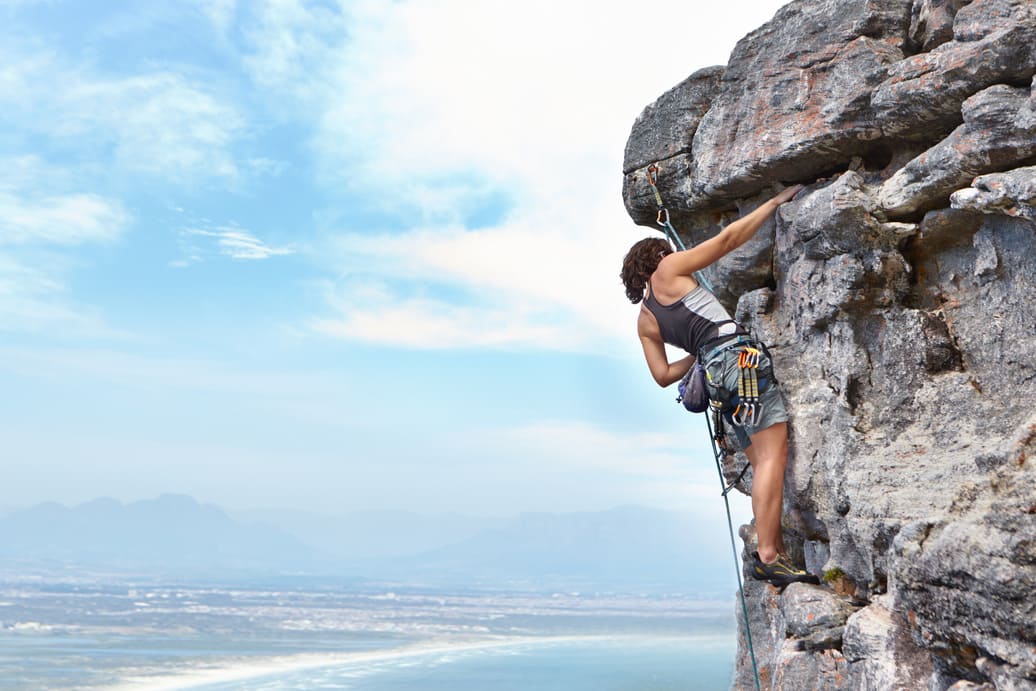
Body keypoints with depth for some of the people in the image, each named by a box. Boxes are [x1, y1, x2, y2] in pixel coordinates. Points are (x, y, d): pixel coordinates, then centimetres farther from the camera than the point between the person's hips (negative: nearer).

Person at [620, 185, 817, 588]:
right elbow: (728, 239, 7)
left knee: (761, 463, 9)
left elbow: (663, 375, 17)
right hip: (737, 354, -8)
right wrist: (773, 204, 14)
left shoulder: (644, 320, 22)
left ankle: (776, 556, 4)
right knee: (773, 453, -13)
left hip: (715, 373, 8)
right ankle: (767, 555, -21)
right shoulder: (667, 270, 7)